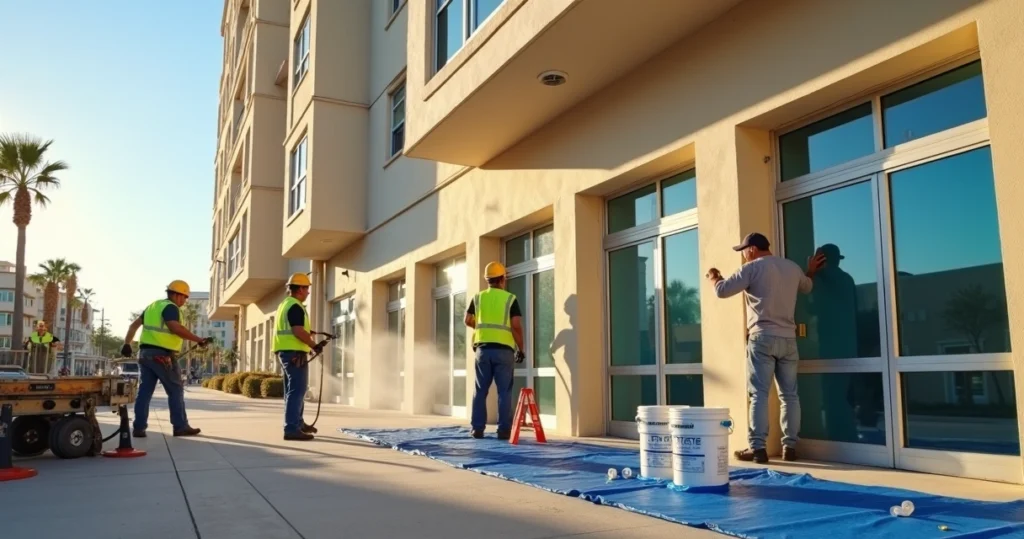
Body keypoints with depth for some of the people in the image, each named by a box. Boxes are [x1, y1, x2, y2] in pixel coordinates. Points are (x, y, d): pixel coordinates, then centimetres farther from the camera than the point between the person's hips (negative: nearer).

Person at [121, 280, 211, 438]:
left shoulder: (153, 306, 20)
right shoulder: (170, 307, -9)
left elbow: (134, 325, 21)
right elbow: (175, 328, -25)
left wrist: (127, 344, 22)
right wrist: (199, 340, -25)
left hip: (145, 353, 8)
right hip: (162, 356, -8)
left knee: (145, 391, 8)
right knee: (175, 391, 1)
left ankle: (139, 428, 5)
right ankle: (181, 427, 5)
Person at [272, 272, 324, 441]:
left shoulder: (284, 304, 18)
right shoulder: (295, 306, -14)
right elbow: (298, 331, -24)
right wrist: (315, 345, -15)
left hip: (285, 351, 11)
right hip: (294, 352, -11)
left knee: (293, 389, 18)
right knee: (297, 390, -9)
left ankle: (298, 423, 29)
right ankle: (292, 429, -10)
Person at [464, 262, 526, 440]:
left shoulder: (478, 298, 8)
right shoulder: (510, 299, -1)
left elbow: (468, 321, 16)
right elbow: (516, 327, -7)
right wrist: (521, 349, 3)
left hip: (483, 349, 3)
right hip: (504, 350, -2)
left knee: (480, 391, 8)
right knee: (504, 392, 2)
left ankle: (477, 429, 9)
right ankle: (504, 430, 1)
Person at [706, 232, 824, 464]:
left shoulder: (752, 268, -5)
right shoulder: (793, 267, 13)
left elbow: (722, 290, -8)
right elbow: (807, 287, 34)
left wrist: (713, 277, 13)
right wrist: (811, 271, 55)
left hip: (762, 338, -5)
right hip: (788, 338, 6)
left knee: (759, 394, -5)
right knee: (789, 394, 9)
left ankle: (757, 447, -7)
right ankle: (790, 446, 11)